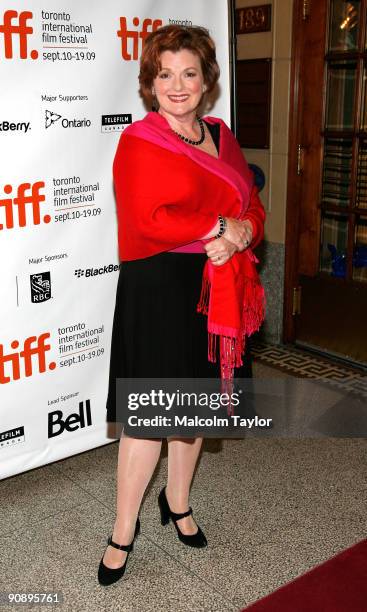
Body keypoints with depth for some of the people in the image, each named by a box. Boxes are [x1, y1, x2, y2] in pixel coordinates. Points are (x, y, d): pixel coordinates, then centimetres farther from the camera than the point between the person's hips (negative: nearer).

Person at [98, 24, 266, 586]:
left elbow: (254, 205, 11)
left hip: (217, 289, 6)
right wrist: (218, 227, -16)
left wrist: (241, 234, -10)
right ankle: (123, 533, 18)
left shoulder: (221, 136, 12)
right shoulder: (138, 141, -7)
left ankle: (177, 500, 40)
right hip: (158, 290, -6)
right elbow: (148, 220, -20)